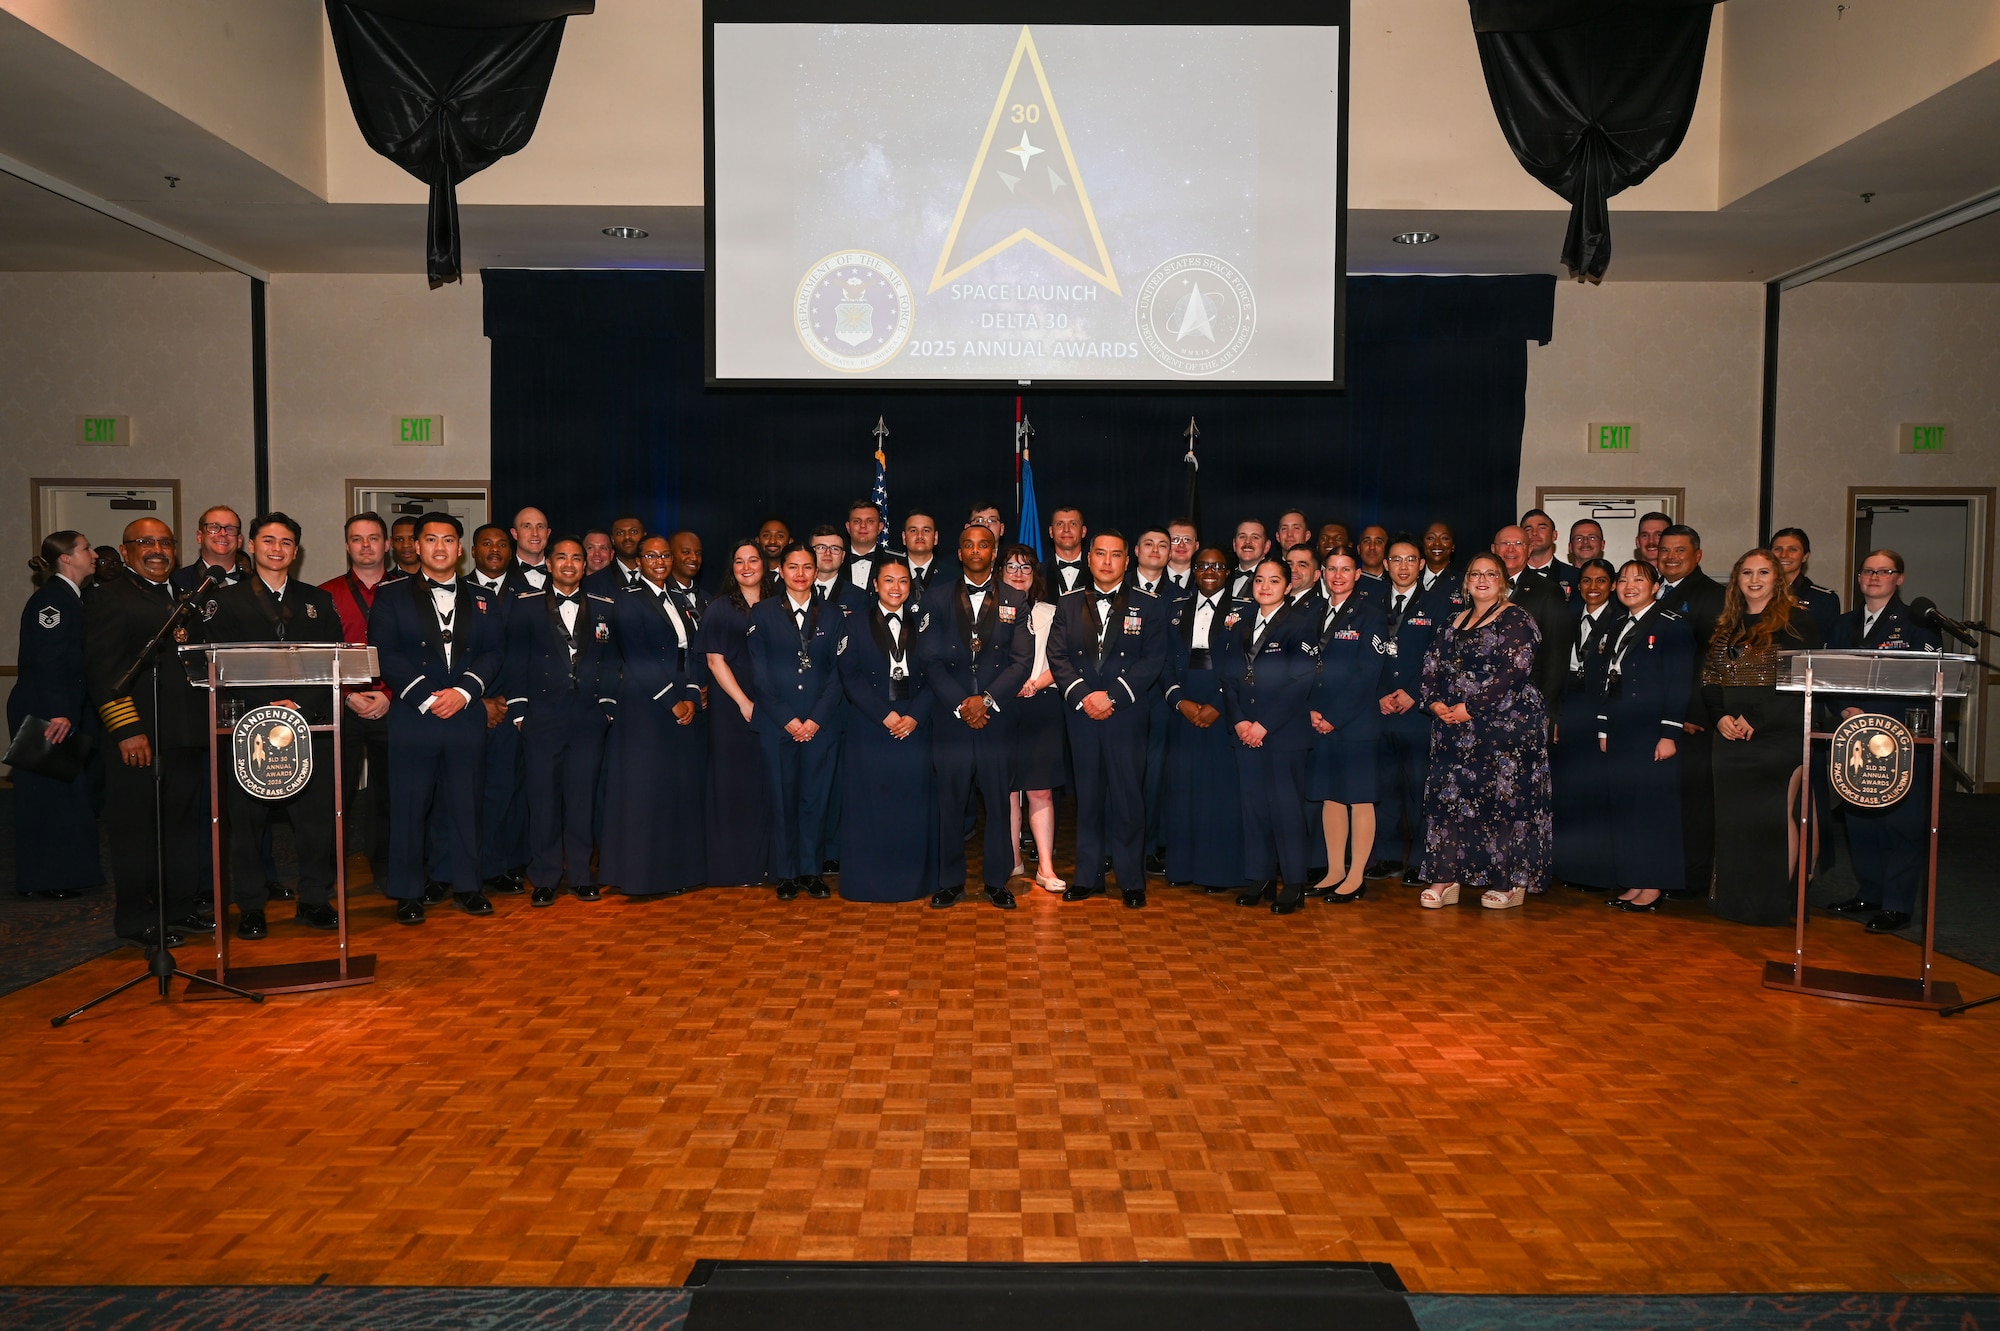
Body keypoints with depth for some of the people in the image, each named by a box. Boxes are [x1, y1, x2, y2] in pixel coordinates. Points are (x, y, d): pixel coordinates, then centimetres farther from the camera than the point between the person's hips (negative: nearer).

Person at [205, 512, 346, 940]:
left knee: (316, 816, 1)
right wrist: (268, 705, -13)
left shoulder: (318, 600, 14)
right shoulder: (227, 601, 8)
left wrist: (301, 705, -9)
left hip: (310, 724, 2)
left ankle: (314, 901, 12)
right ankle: (250, 908, 12)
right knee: (247, 819, 2)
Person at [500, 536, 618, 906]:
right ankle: (545, 877, 12)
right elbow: (515, 660, 4)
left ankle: (580, 874, 15)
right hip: (541, 718, -1)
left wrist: (608, 706, 1)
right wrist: (518, 710, -2)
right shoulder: (526, 605, 6)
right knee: (542, 797, 2)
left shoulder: (604, 607, 9)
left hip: (588, 718, 1)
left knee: (582, 796, 4)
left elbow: (611, 660, 8)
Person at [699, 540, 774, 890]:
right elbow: (714, 660, -5)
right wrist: (744, 703, -12)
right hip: (731, 708, -3)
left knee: (765, 782, 4)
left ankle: (762, 861, 13)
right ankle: (734, 864, 8)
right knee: (732, 782, 1)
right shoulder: (720, 609, 1)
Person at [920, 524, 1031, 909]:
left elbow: (1022, 661, 0)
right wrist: (961, 704, -10)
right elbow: (930, 659, 0)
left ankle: (997, 881, 16)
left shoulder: (1015, 601, 8)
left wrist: (987, 699, -12)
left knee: (999, 801, 4)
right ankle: (951, 882, 15)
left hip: (997, 717, 0)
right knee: (950, 802, 3)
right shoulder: (937, 598, 7)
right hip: (949, 718, 0)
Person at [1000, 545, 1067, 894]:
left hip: (1040, 706, 0)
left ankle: (1046, 867, -2)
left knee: (1040, 790, -3)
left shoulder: (1049, 613, 14)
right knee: (1006, 789, 1)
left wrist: (1035, 684, -10)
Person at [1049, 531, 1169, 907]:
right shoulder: (1068, 606, 10)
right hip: (1081, 715, 2)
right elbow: (1058, 657, 3)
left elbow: (1152, 660, -4)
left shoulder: (1148, 607, 4)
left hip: (1126, 715, -2)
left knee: (1128, 797, 0)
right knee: (1087, 796, 8)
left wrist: (1112, 696, -14)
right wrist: (1082, 696, -12)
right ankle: (1087, 876, 16)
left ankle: (1132, 880, 9)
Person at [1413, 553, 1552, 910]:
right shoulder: (1455, 622, 16)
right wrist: (1435, 702, -6)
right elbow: (1433, 666, 13)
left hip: (1506, 725, -6)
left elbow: (1514, 671, -14)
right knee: (1448, 795, 1)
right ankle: (1445, 879, 6)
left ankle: (1510, 882, 6)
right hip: (1457, 731, 6)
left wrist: (1471, 707, -18)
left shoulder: (1516, 619, -3)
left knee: (1504, 797, -4)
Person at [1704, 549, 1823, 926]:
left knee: (1776, 815, -4)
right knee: (1733, 816, 4)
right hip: (1730, 737, 5)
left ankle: (1778, 901, 6)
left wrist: (1754, 719, -14)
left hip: (1779, 735, -5)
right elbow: (1708, 677, 13)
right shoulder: (1726, 626, 15)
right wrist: (1720, 716, -5)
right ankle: (1739, 900, 13)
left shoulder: (1796, 621, -3)